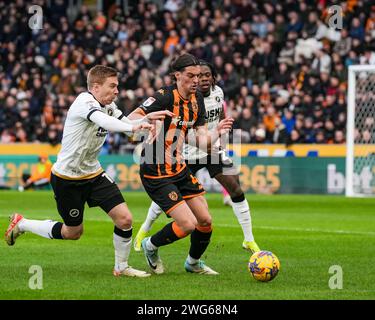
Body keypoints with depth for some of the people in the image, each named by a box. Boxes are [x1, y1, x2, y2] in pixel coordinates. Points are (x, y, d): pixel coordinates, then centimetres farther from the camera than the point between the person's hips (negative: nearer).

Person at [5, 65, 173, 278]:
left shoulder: (108, 106, 3)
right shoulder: (84, 102, -22)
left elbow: (130, 126, 7)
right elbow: (104, 121, -42)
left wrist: (147, 119, -14)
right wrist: (133, 126, -57)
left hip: (94, 174, 7)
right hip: (67, 178, -7)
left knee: (125, 219, -7)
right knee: (73, 232, 8)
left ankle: (122, 267, 13)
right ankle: (21, 224, 29)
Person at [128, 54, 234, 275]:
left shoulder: (197, 99, 4)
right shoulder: (165, 97, -19)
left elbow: (202, 141, 3)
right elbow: (131, 118, -26)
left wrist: (217, 132, -17)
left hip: (180, 169, 8)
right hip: (156, 174, -8)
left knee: (205, 221, 7)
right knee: (188, 224, -13)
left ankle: (194, 263, 34)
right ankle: (151, 246, 15)